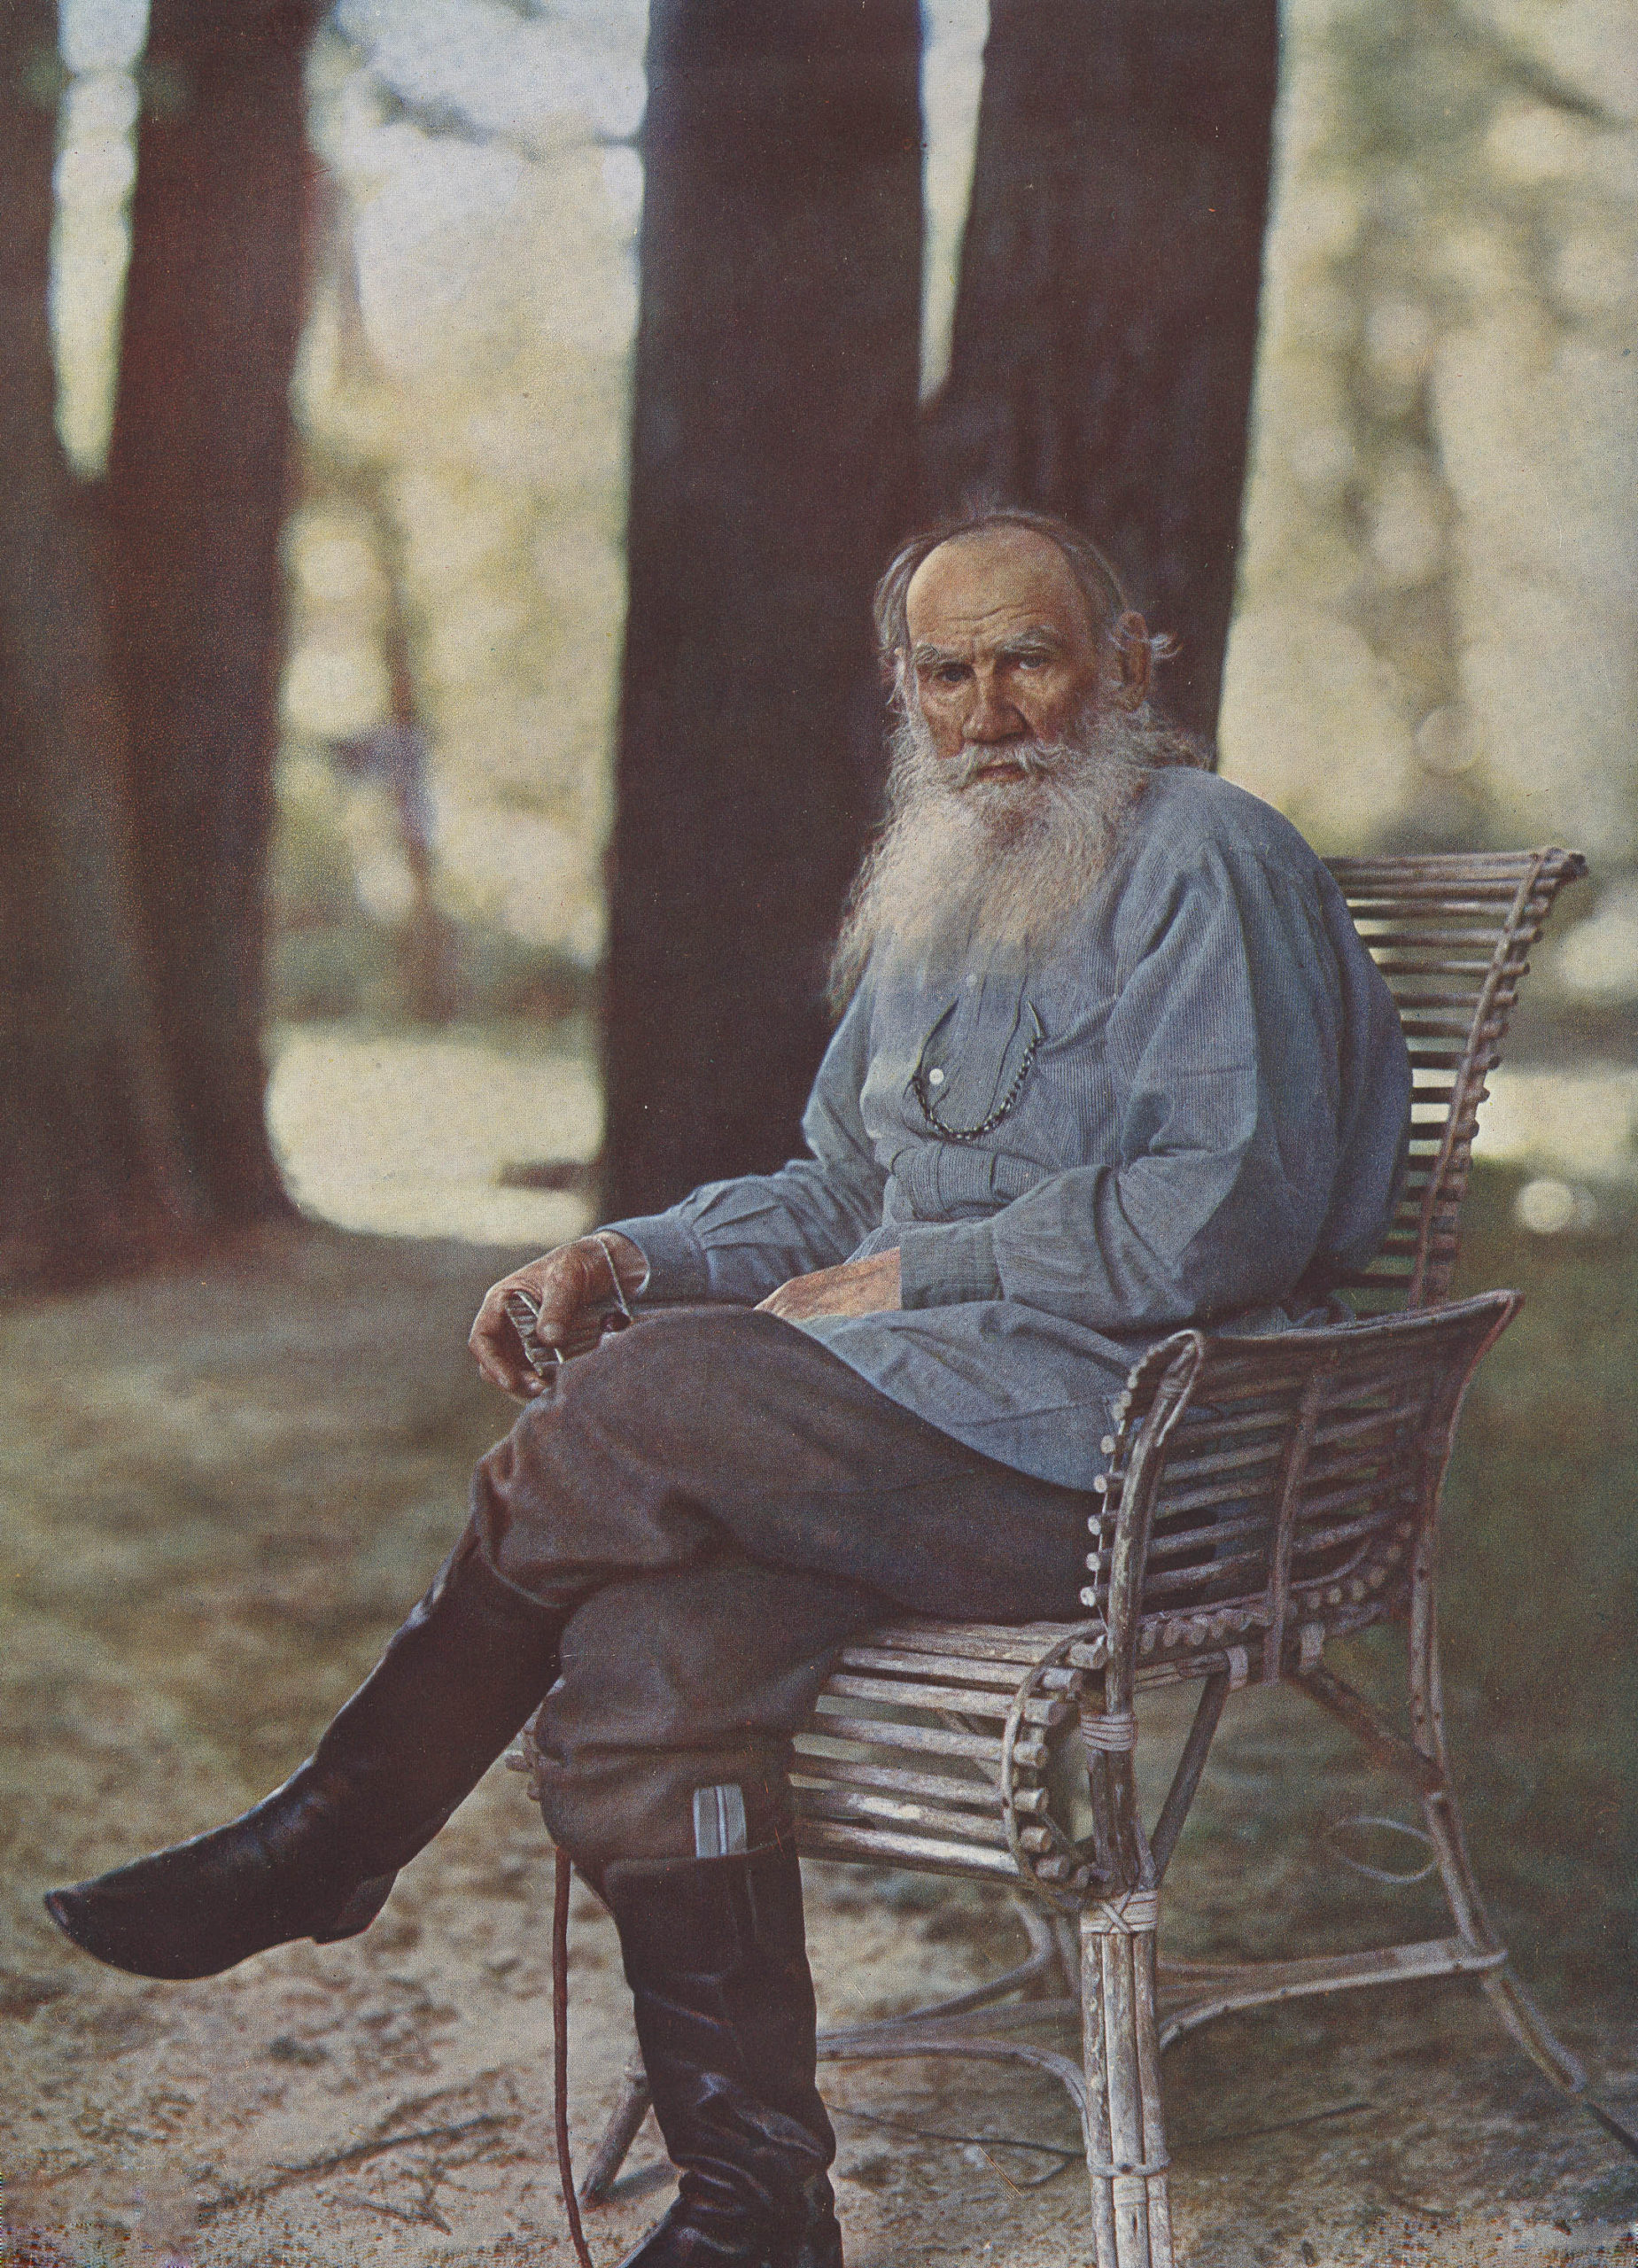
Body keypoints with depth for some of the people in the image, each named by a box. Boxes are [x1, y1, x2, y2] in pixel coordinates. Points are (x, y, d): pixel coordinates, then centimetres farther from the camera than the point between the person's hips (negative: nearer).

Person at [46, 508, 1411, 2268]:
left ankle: (336, 1833, -6)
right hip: (926, 1418, 7)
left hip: (1101, 1434, -7)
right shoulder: (932, 904, 21)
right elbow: (840, 1192, 25)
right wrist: (635, 1256, 6)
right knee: (641, 1653, -22)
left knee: (658, 1407, -26)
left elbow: (1240, 1201, -16)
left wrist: (919, 1280, -12)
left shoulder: (1207, 862, -4)